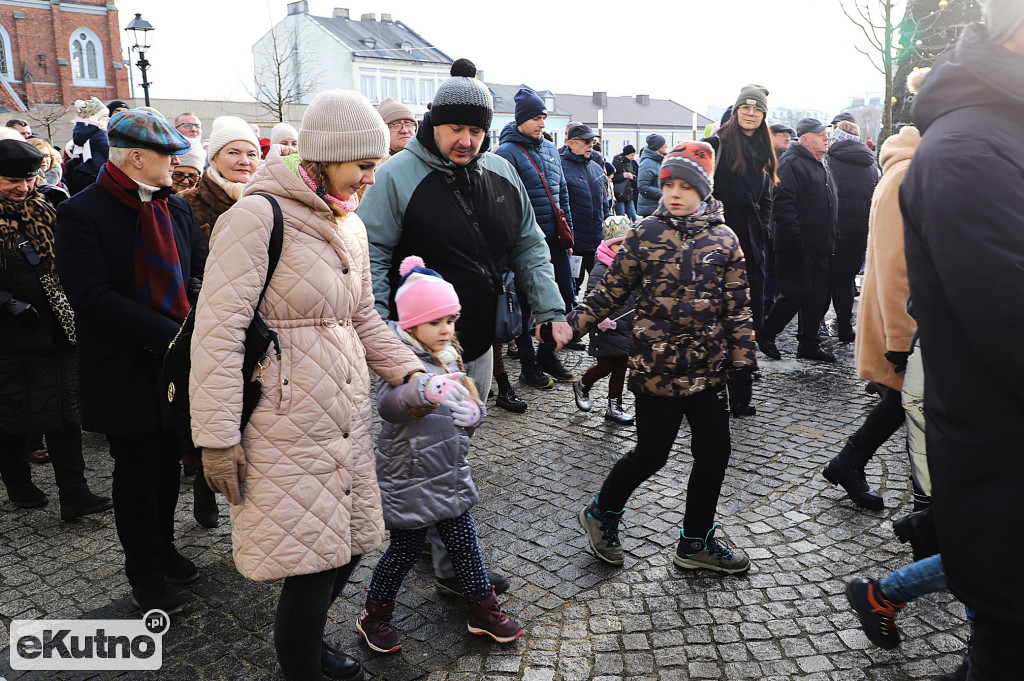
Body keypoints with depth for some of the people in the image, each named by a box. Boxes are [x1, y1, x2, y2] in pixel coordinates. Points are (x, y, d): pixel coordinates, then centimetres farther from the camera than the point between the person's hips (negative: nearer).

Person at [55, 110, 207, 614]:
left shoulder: (176, 207, 6)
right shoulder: (81, 214, -13)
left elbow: (200, 271, 6)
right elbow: (95, 299, -21)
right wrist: (173, 333, -26)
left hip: (177, 364, 5)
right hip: (127, 372, -5)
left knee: (167, 463, 18)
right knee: (137, 473, 9)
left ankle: (162, 547, 39)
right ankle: (144, 572, 28)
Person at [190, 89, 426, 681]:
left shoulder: (350, 225, 12)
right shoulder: (260, 215, -14)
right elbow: (219, 330, -16)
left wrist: (410, 370, 7)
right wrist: (217, 436, -16)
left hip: (348, 416, 8)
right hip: (288, 426, -8)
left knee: (350, 543, 15)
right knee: (313, 565, 0)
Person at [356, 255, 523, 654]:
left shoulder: (448, 358, 6)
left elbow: (468, 405, 20)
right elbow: (388, 404, -39)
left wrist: (472, 413, -5)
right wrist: (423, 391, -60)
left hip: (450, 473, 7)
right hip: (410, 479, -7)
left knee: (464, 542, 14)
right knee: (405, 550, 7)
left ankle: (483, 611, 32)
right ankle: (374, 616, 30)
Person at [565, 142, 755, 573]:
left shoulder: (724, 239, 2)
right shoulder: (643, 235, -3)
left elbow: (737, 306, 5)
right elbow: (612, 291, -2)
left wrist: (743, 357, 2)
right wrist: (572, 323, -12)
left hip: (708, 368, 4)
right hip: (656, 367, -3)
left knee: (714, 454, 9)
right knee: (651, 455, 4)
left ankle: (696, 542, 29)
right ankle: (601, 513, 31)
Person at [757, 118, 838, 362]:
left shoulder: (823, 166, 21)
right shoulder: (792, 163, -10)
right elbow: (784, 205, -21)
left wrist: (832, 240, 20)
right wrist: (796, 243, -25)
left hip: (819, 249, 9)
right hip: (798, 248, -9)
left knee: (819, 296, 9)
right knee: (796, 293, -9)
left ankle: (808, 344, 17)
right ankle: (765, 336, 8)